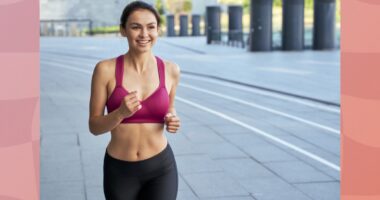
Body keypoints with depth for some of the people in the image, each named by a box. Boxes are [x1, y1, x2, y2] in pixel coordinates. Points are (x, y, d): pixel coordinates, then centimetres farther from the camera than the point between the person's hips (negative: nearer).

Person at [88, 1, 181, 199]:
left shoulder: (170, 70, -4)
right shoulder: (106, 69, -11)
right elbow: (94, 126, -7)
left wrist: (172, 120, -8)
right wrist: (121, 113, -26)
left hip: (161, 167, 0)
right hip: (120, 170, 0)